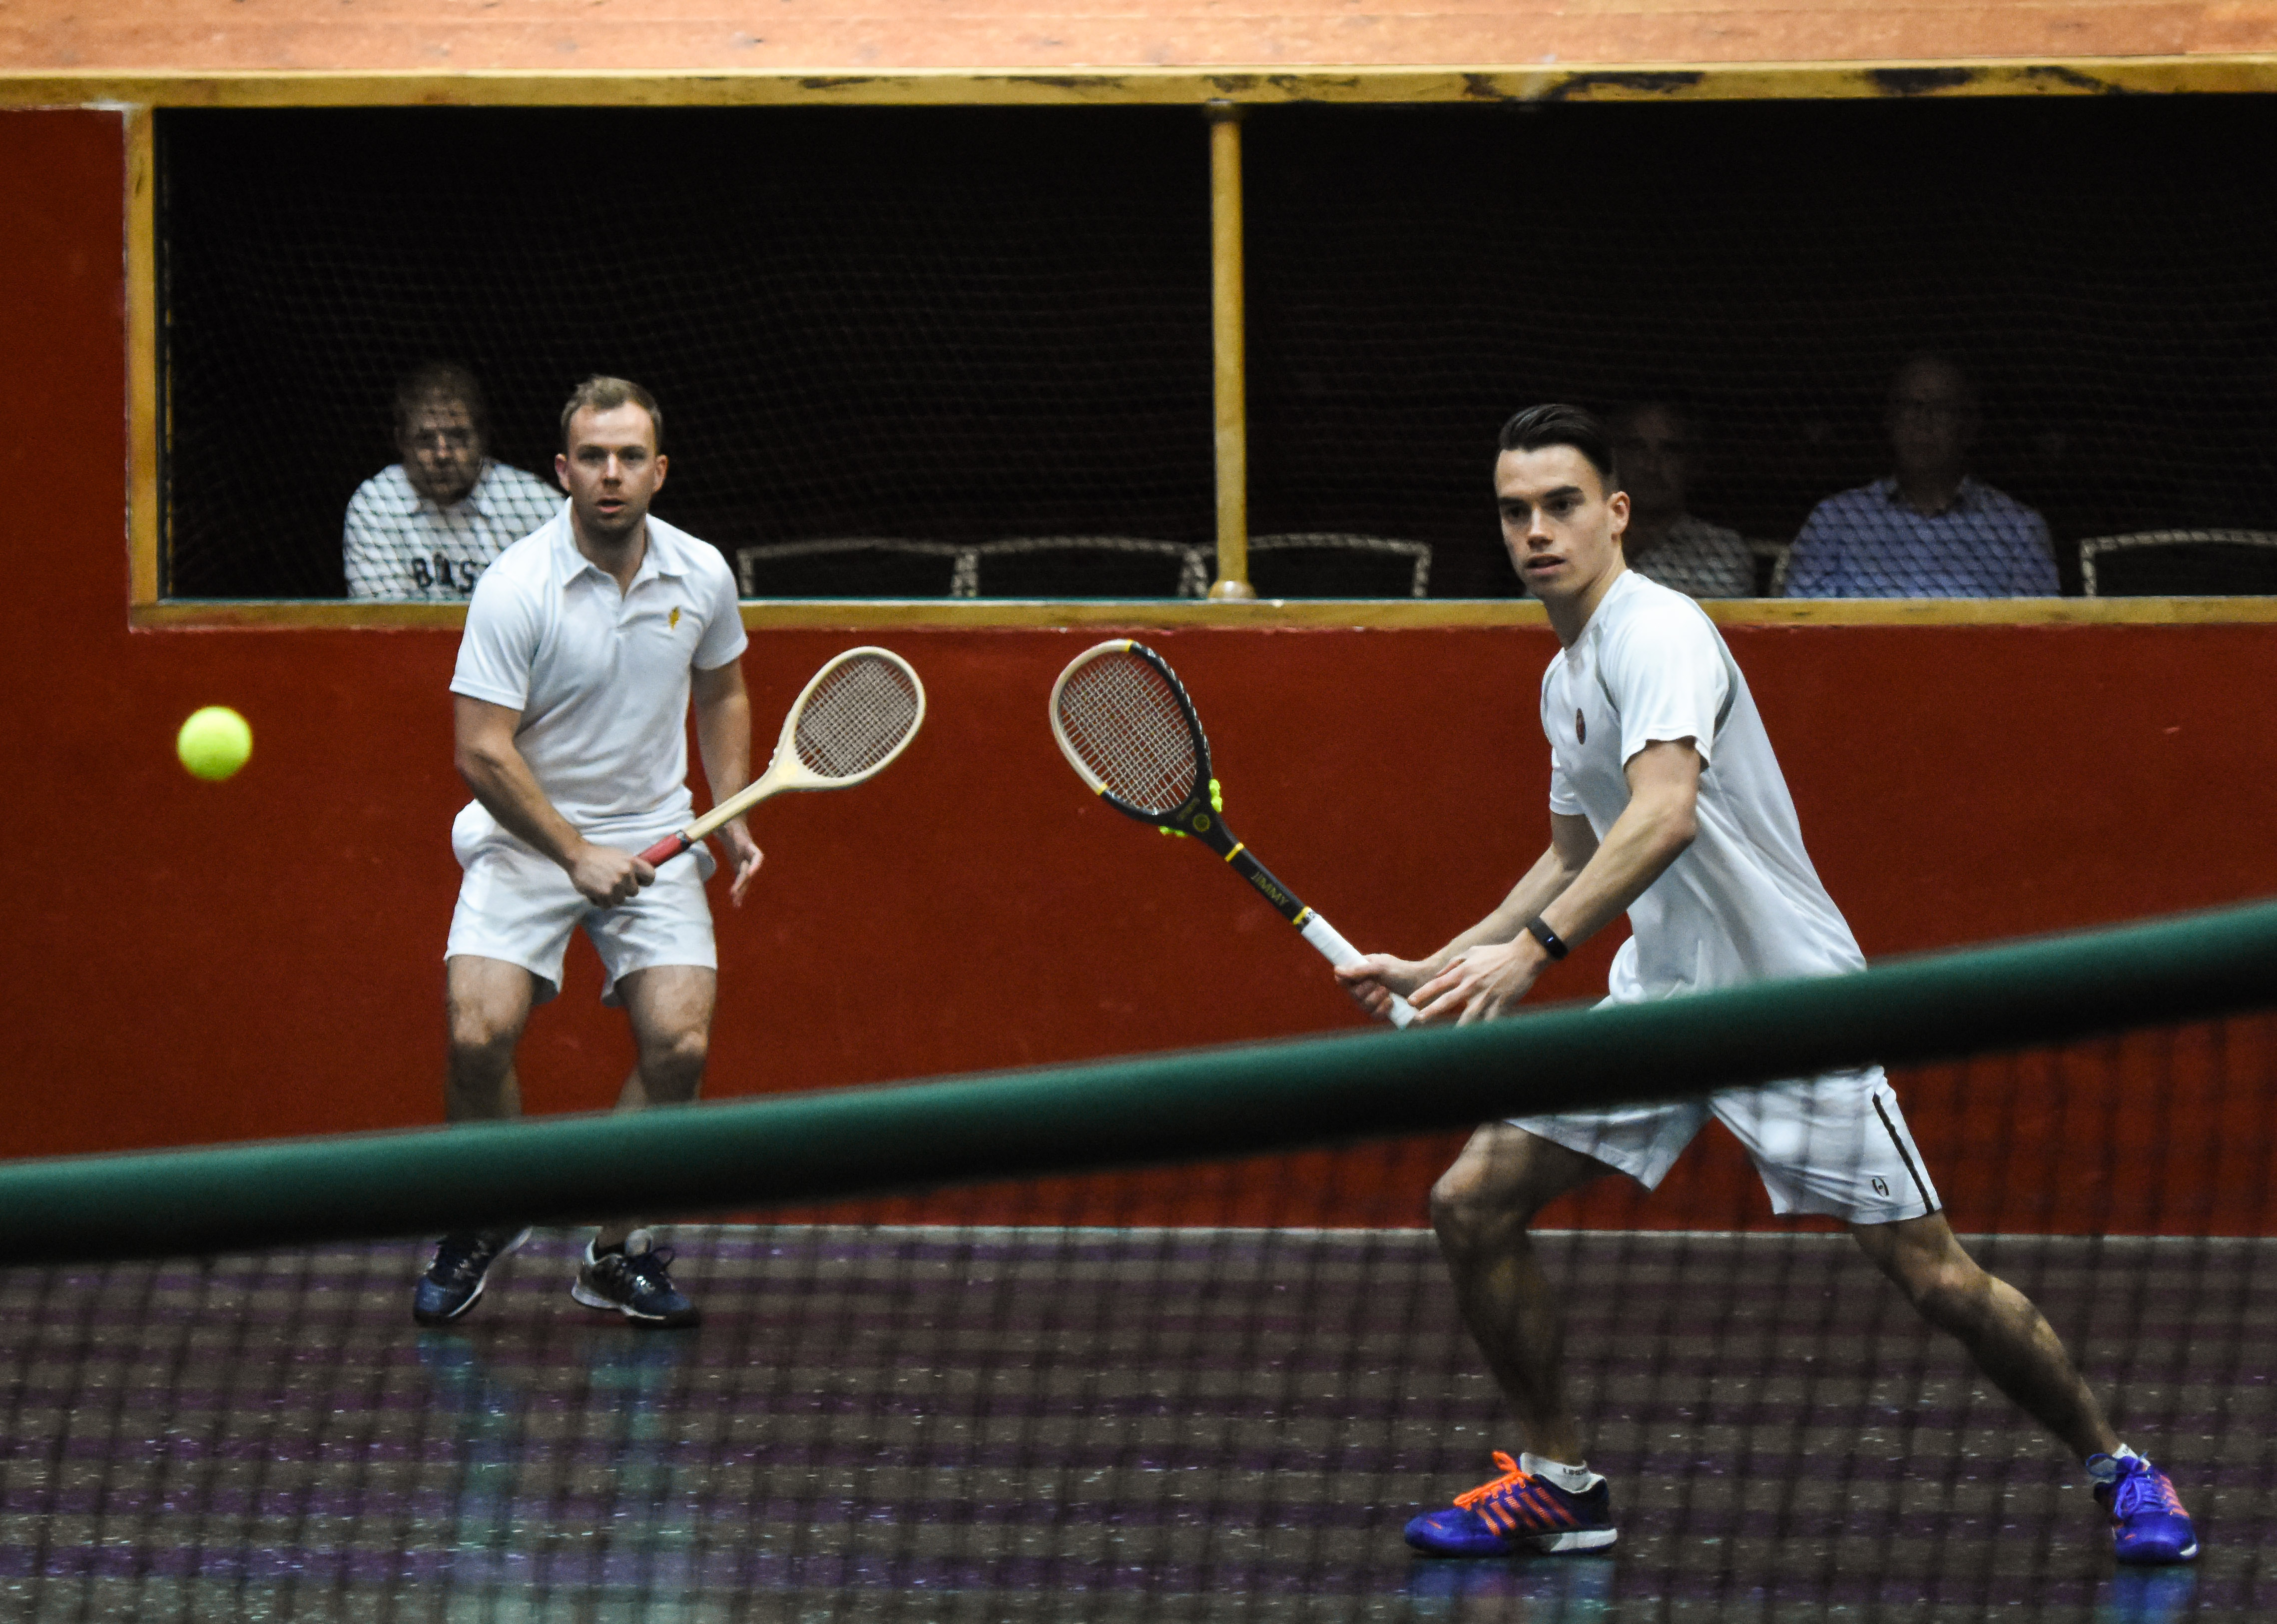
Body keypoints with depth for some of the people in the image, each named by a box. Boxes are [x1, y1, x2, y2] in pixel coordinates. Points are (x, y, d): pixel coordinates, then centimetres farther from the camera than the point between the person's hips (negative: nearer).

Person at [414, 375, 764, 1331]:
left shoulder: (702, 575, -2)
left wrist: (732, 815, 7)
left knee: (679, 1044, -15)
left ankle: (617, 1253, 4)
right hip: (526, 839, -3)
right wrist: (577, 855, -22)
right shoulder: (515, 589, -17)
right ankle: (486, 1225, 7)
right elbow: (483, 752, -18)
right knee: (479, 1032, -21)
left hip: (653, 837, 3)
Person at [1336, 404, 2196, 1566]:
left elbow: (1666, 814, -34)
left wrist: (1532, 949, -41)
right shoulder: (1565, 676, 13)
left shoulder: (1658, 632, -17)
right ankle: (1558, 1482, 11)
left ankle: (2115, 1465, 13)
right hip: (1657, 997, 8)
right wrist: (1434, 969, 21)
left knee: (1934, 1276, -8)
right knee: (1472, 1202, -3)